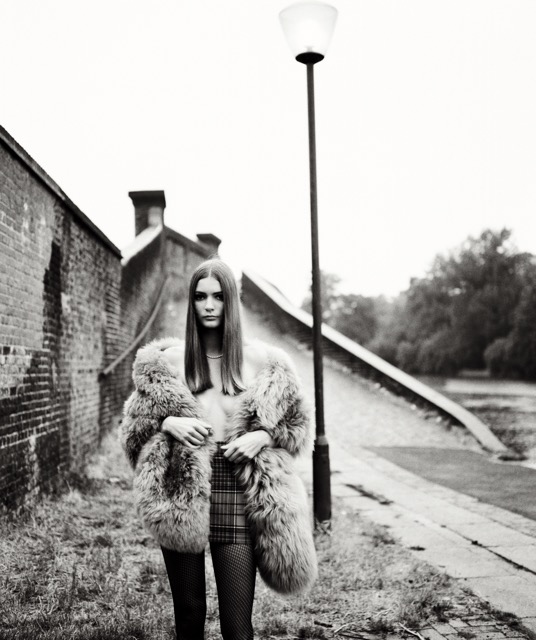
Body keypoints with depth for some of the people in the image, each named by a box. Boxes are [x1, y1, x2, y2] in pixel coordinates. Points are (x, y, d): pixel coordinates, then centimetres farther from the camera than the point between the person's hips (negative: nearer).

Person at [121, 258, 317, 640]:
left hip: (236, 491, -1)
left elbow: (298, 425, 10)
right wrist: (167, 423, -11)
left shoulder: (263, 363, 2)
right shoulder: (165, 361, 3)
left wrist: (262, 437, -9)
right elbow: (133, 426, 9)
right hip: (180, 491, 1)